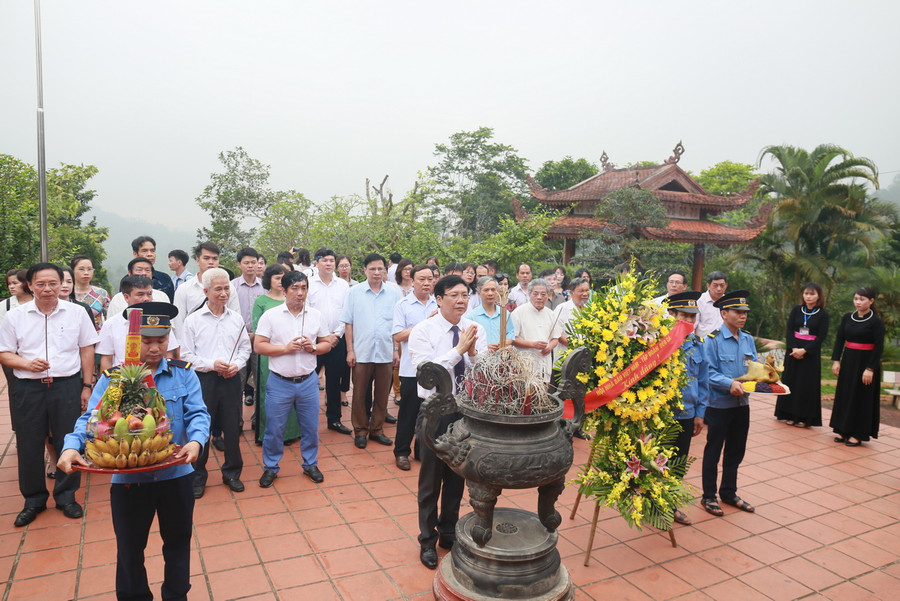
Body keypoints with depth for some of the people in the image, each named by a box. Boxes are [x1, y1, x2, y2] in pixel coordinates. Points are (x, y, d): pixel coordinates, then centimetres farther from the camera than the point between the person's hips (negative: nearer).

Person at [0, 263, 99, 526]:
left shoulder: (76, 313, 2)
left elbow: (87, 350, 5)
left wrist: (87, 386, 3)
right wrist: (27, 363, -14)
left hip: (67, 386, -1)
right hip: (29, 388, 1)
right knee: (29, 446, 8)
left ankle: (66, 496, 23)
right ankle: (34, 499, 26)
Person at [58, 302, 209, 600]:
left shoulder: (183, 374, -4)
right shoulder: (111, 379, -2)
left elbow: (197, 414, -11)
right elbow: (90, 419, -7)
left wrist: (195, 441, -31)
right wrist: (71, 447, -27)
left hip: (175, 474, 0)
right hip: (127, 478, 0)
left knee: (177, 542, 18)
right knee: (129, 548, 17)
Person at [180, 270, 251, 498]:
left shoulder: (236, 318, 5)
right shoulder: (193, 320, -3)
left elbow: (245, 348, 10)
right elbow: (186, 355, -3)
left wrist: (236, 364, -8)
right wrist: (212, 364, -15)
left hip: (231, 379, 2)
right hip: (204, 379, -2)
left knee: (232, 427, 11)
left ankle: (232, 473, 28)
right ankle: (197, 477, 24)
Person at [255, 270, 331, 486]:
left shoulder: (316, 315, 4)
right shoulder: (270, 316, -4)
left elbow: (327, 344, 9)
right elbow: (259, 346, -7)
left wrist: (313, 347, -12)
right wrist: (286, 348, -16)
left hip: (308, 381, 2)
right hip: (279, 382, -2)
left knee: (311, 427, 11)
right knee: (274, 428, 7)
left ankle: (310, 464, 30)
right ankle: (270, 467, 26)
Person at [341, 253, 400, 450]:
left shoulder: (393, 294, 5)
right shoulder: (355, 292, 1)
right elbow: (348, 323, 1)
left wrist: (397, 350, 3)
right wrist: (350, 350, -4)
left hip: (386, 353, 2)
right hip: (362, 352, -1)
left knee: (382, 394, 9)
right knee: (359, 394, 6)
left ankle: (377, 429, 24)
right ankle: (360, 431, 19)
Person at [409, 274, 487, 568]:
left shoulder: (476, 331, -2)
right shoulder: (423, 331, -12)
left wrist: (473, 353, -26)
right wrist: (458, 349, -28)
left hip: (468, 409, 4)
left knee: (457, 476, 19)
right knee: (431, 478, 11)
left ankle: (448, 533, 41)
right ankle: (427, 540, 32)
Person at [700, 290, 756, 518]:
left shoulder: (748, 340, 6)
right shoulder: (713, 340, -14)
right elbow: (708, 372, -17)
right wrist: (730, 383, -29)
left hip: (742, 404, 6)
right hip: (719, 404, -6)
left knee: (736, 450, 17)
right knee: (713, 451, 7)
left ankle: (729, 492, 35)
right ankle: (709, 497, 20)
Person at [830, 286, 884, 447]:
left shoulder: (876, 322, -10)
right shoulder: (847, 318, 5)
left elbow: (879, 346, -12)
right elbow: (839, 340, 6)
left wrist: (870, 368, -16)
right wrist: (836, 360, -3)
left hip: (866, 362, -5)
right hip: (848, 361, 5)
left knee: (862, 398, 1)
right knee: (844, 395, 9)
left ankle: (857, 434, 9)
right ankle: (843, 430, 18)